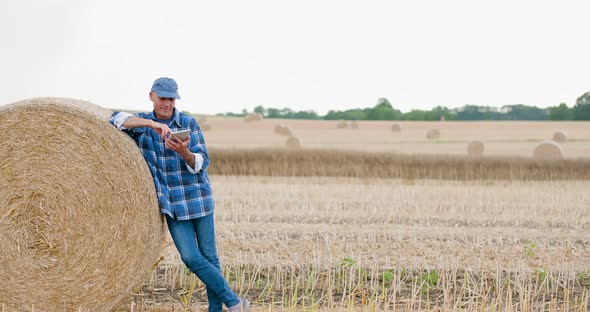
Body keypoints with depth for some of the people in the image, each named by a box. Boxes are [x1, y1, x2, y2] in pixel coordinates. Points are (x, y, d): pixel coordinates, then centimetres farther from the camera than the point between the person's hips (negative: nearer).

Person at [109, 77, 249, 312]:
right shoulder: (143, 123, 2)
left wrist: (184, 153, -30)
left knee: (209, 255, 3)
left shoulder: (189, 123, -2)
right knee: (191, 258, -7)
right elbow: (116, 118, -17)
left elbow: (202, 163, -8)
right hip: (172, 203, 0)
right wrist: (151, 123, -27)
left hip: (199, 198, 0)